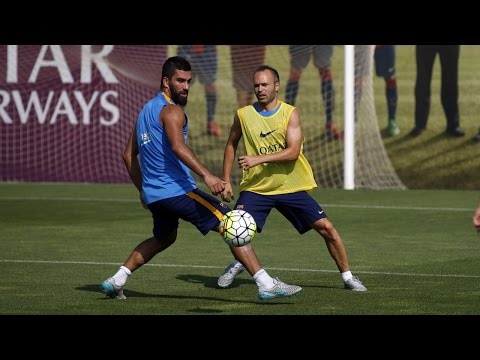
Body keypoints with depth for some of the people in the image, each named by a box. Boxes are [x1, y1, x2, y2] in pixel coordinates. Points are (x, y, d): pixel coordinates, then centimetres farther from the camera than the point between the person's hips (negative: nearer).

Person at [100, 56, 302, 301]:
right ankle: (266, 285, -20)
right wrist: (206, 175, -39)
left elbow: (129, 156, 25)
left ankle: (116, 281, 28)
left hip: (153, 195, 9)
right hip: (176, 189, -9)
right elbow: (178, 147, -28)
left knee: (163, 238, 33)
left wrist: (143, 190, 31)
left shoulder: (146, 111, 19)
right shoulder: (171, 110, -9)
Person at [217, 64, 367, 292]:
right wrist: (226, 180, 8)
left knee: (326, 228, -6)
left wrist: (258, 159, -26)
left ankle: (347, 276, 10)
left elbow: (293, 152, -17)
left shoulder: (290, 113, -6)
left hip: (292, 187, -1)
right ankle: (238, 264, 18)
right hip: (256, 188, 1)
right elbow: (231, 145, 15)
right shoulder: (243, 115, 0)